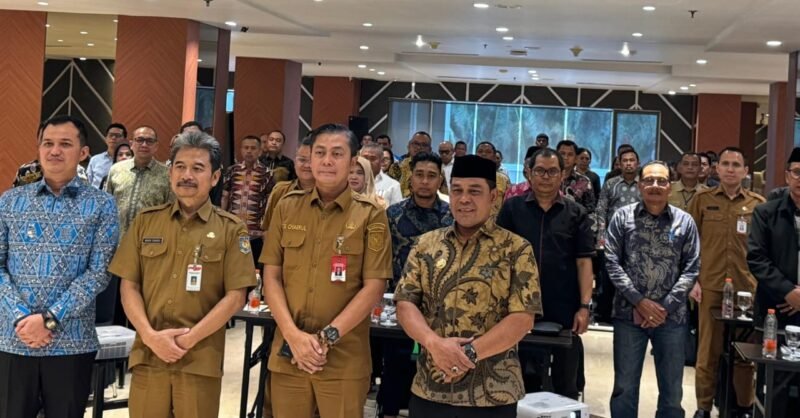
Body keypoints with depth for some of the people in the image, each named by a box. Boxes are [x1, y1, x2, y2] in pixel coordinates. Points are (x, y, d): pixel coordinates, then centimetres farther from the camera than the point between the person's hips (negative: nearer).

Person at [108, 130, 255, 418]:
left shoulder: (231, 230, 1)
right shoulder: (145, 222, 8)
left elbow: (235, 297, -4)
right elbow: (129, 287, 6)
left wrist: (188, 339, -11)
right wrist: (151, 336, -9)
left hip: (200, 359, -2)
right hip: (148, 356, 2)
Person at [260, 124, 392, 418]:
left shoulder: (370, 215, -1)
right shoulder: (287, 208, 7)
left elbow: (374, 287, -5)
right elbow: (271, 276, 5)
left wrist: (327, 337, -12)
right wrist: (293, 335, -8)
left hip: (344, 357, -2)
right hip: (288, 352, 2)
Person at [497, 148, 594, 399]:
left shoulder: (576, 213, 3)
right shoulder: (512, 208, 3)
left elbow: (584, 261, 0)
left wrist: (585, 306, -8)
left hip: (565, 311, 0)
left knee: (566, 384, 9)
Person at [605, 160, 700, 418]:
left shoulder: (685, 221, 3)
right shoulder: (623, 217, 0)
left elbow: (691, 269, 0)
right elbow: (612, 262, -4)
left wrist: (665, 306, -9)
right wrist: (640, 301, -12)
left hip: (671, 317, 1)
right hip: (629, 314, -1)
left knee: (672, 390, 11)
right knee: (624, 387, 8)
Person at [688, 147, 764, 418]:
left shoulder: (758, 204, 7)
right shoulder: (702, 200, 5)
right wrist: (692, 279, -4)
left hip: (748, 288, 1)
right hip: (710, 286, -1)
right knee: (708, 350, 5)